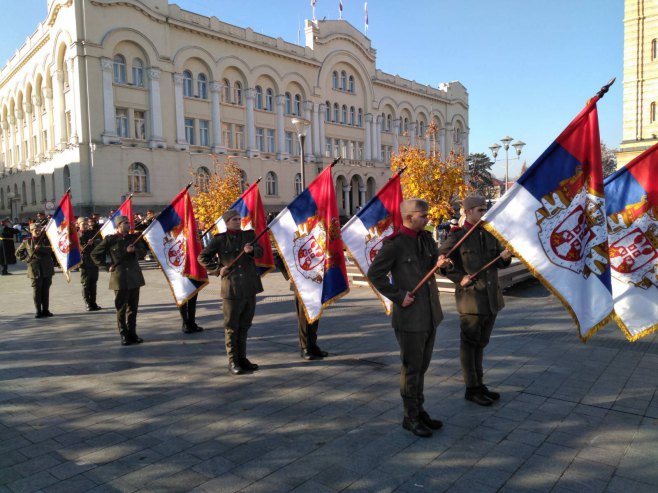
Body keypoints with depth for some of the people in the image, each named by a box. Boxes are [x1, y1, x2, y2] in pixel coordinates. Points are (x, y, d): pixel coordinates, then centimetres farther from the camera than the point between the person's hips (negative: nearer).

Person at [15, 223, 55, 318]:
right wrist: (26, 259, 3)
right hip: (35, 269, -1)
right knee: (37, 290, -2)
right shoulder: (27, 242, 7)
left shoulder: (46, 240, 6)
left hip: (47, 269, 1)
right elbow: (18, 253, 17)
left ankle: (45, 310, 14)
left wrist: (40, 248, -22)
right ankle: (38, 311, 5)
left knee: (46, 290, 6)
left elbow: (50, 250, -9)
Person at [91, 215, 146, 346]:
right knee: (121, 308, 1)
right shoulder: (110, 239, -2)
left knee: (133, 307, 9)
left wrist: (134, 250, -15)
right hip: (120, 278, -4)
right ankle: (124, 335, 9)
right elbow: (95, 254, 4)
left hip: (134, 277, 4)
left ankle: (132, 333, 18)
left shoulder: (134, 238, 9)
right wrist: (107, 266, -2)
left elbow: (141, 251, 6)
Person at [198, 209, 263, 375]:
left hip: (250, 287, 4)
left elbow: (260, 251, -3)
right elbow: (202, 257, 3)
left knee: (244, 325, 14)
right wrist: (218, 269, -6)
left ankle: (242, 358, 26)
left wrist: (252, 250, -23)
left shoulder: (249, 235, 8)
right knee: (232, 326, 3)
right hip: (231, 288, -4)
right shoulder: (220, 239, -1)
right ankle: (232, 361, 13)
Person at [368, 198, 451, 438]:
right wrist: (398, 296, -15)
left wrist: (441, 262, -8)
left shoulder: (426, 238, 8)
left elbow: (434, 260, 16)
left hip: (430, 314, 7)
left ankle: (419, 410, 31)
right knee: (411, 368, 4)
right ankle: (410, 417, 19)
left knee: (422, 366, 17)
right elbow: (374, 274, -15)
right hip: (409, 316, -7)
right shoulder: (394, 243, -14)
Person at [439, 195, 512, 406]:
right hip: (470, 296, -7)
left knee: (481, 342, 17)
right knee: (469, 343, 3)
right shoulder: (457, 236, -9)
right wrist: (459, 277, -15)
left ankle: (480, 384, 29)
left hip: (491, 296, 7)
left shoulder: (490, 234, 11)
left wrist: (505, 257, -7)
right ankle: (471, 388, 14)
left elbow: (499, 263, 15)